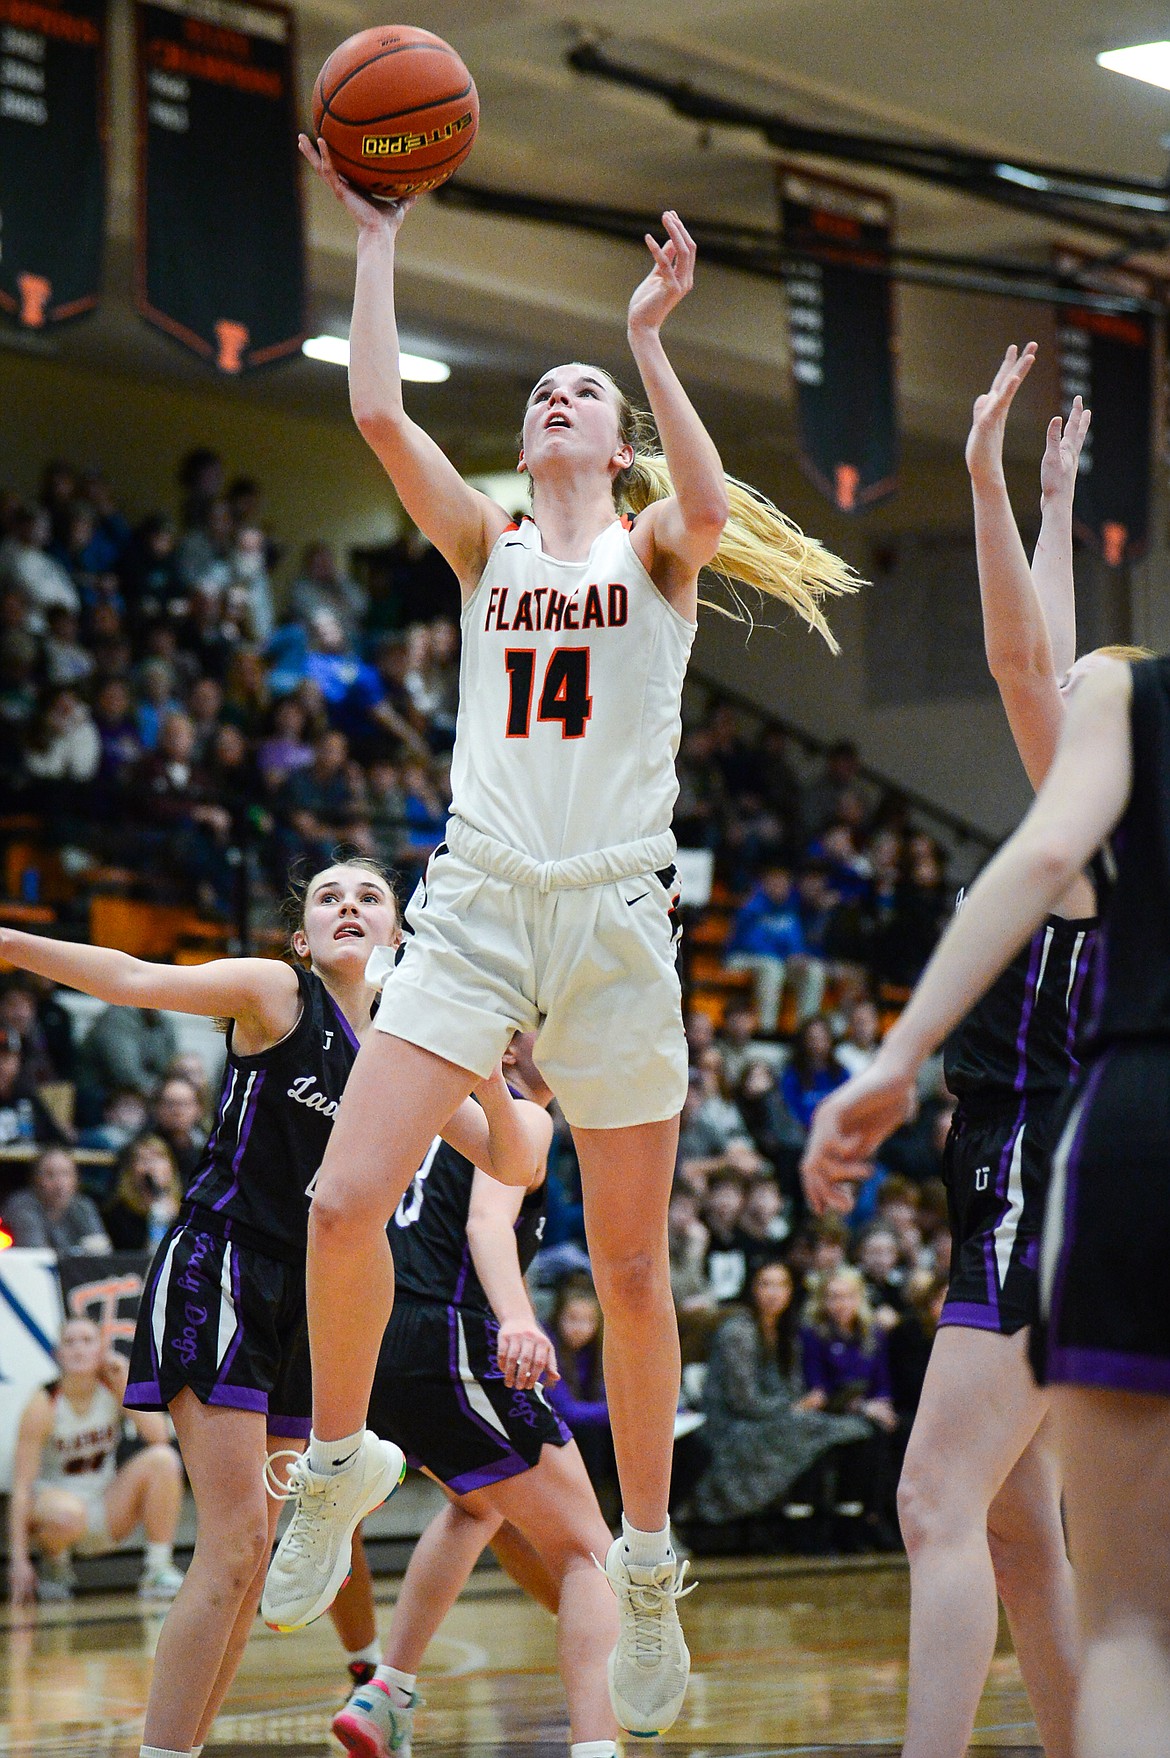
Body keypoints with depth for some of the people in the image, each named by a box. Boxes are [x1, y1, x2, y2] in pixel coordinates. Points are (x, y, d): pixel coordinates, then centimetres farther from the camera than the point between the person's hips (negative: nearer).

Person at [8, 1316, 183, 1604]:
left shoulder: (113, 1387, -5)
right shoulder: (43, 1405, -15)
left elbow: (158, 1437, -16)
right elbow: (21, 1486, -17)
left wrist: (126, 1386, -19)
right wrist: (19, 1560, -23)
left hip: (107, 1518, 4)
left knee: (163, 1459, -20)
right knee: (68, 1514, -41)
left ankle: (158, 1570, -14)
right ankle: (54, 1563, -4)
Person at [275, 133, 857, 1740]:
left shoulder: (656, 550, 7)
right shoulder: (487, 546, 13)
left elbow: (710, 511, -18)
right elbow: (378, 412, -2)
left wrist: (651, 337, -19)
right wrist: (376, 241, -1)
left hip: (614, 916, -2)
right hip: (477, 908, 2)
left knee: (629, 1268, 1)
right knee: (346, 1203, -14)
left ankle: (648, 1571, 14)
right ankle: (340, 1463, 10)